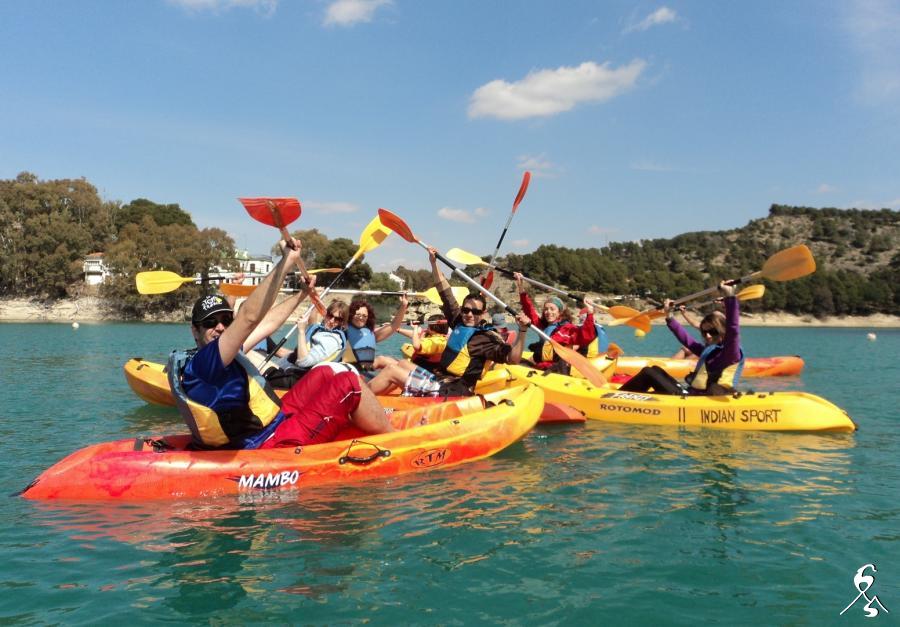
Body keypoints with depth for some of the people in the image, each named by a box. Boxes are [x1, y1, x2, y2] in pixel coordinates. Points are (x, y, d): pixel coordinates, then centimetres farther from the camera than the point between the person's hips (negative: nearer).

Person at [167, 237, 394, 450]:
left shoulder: (223, 355, 9)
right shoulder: (201, 363, -18)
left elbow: (268, 322, 20)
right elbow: (249, 317, -31)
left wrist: (302, 294, 31)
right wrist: (286, 262, -31)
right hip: (272, 446, -11)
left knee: (327, 374, 17)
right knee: (348, 381, -9)